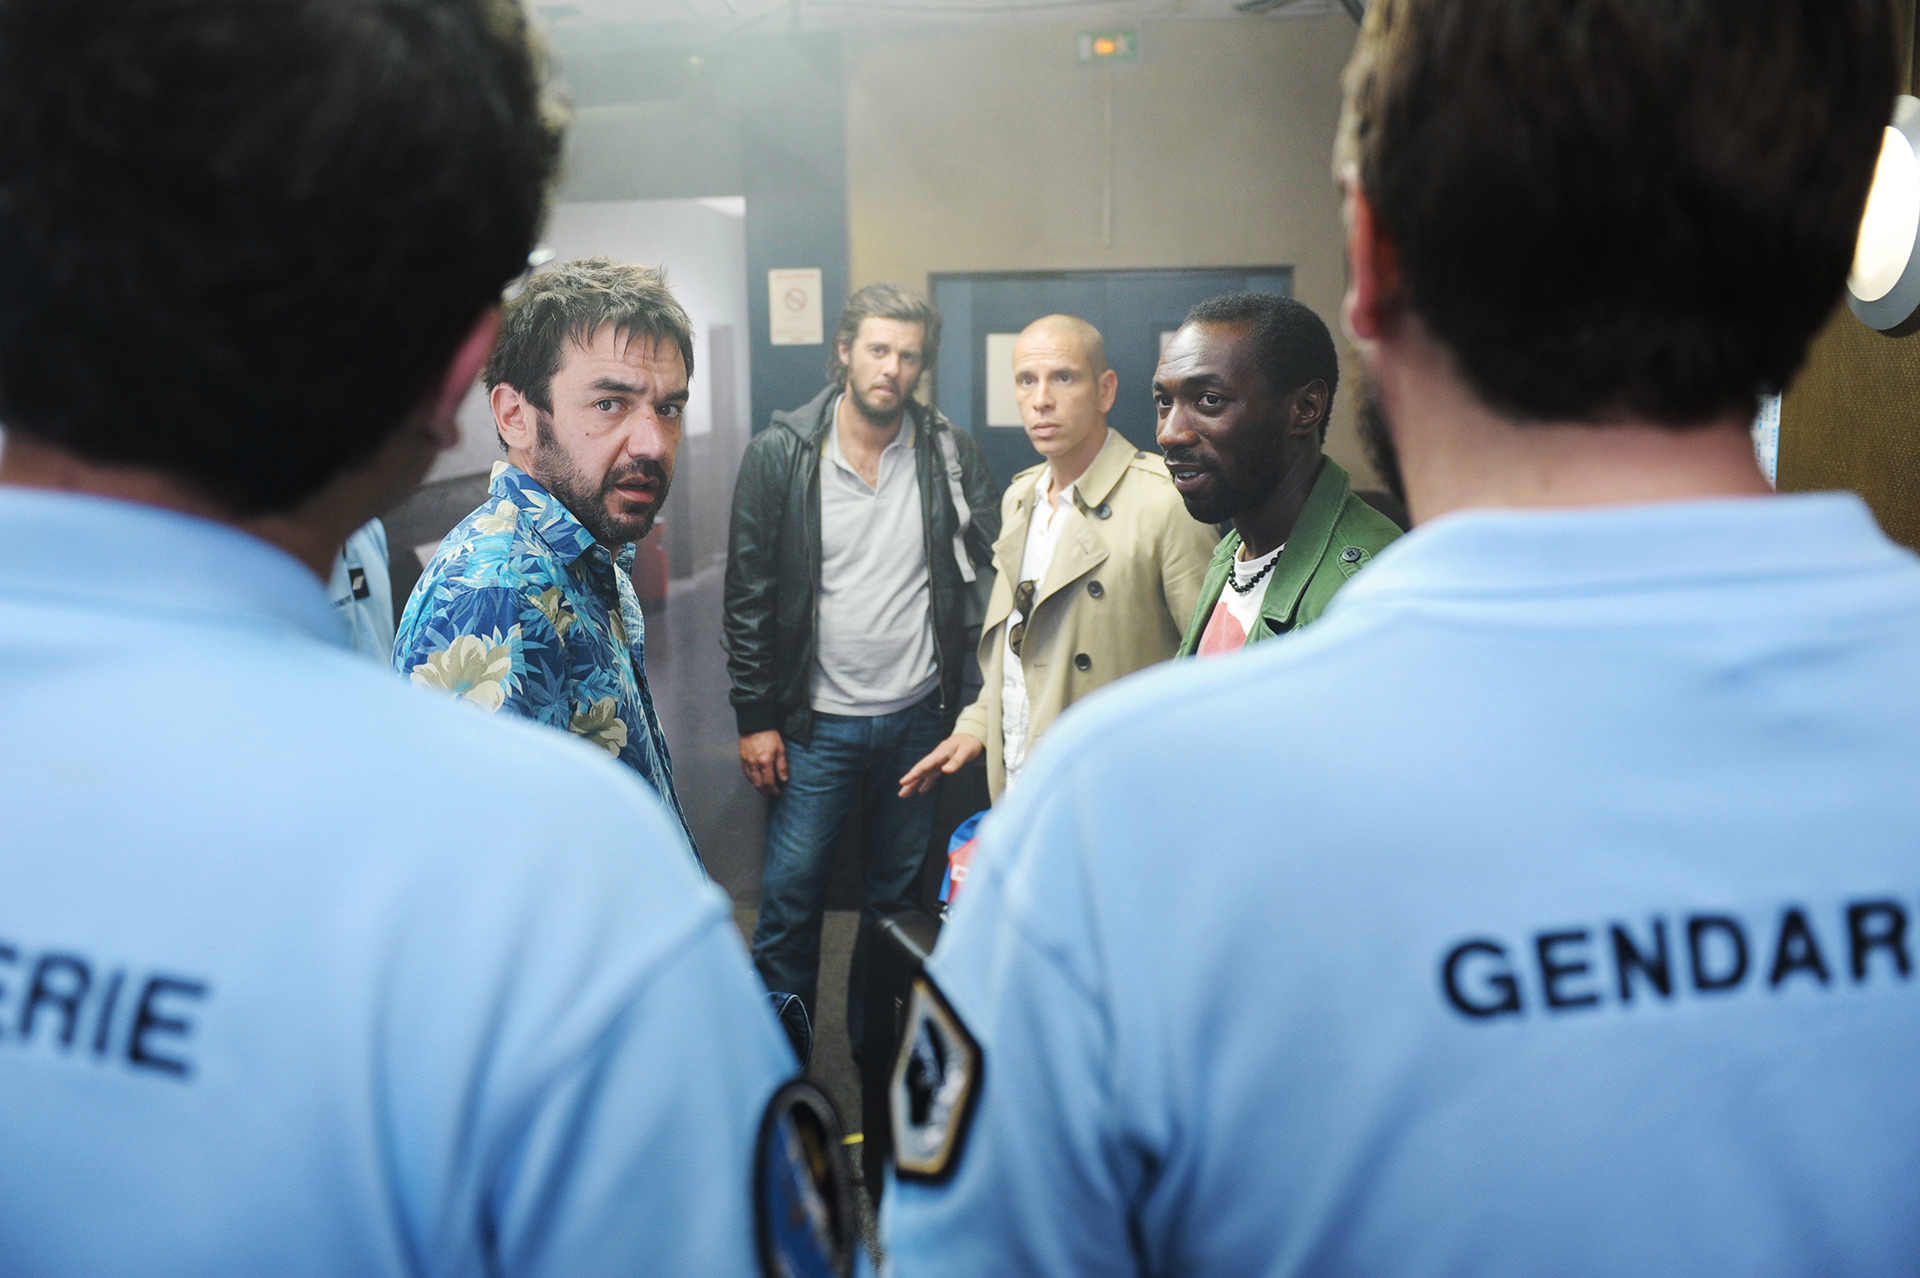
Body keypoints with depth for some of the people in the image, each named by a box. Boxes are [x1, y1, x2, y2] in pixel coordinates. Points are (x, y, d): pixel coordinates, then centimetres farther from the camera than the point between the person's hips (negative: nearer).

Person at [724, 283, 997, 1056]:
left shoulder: (951, 453, -1)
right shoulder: (780, 454, -6)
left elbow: (996, 559, 2)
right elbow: (749, 594, -4)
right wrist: (754, 717, -6)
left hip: (918, 716, 2)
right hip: (817, 722, -2)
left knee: (899, 892, 16)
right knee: (790, 892, 5)